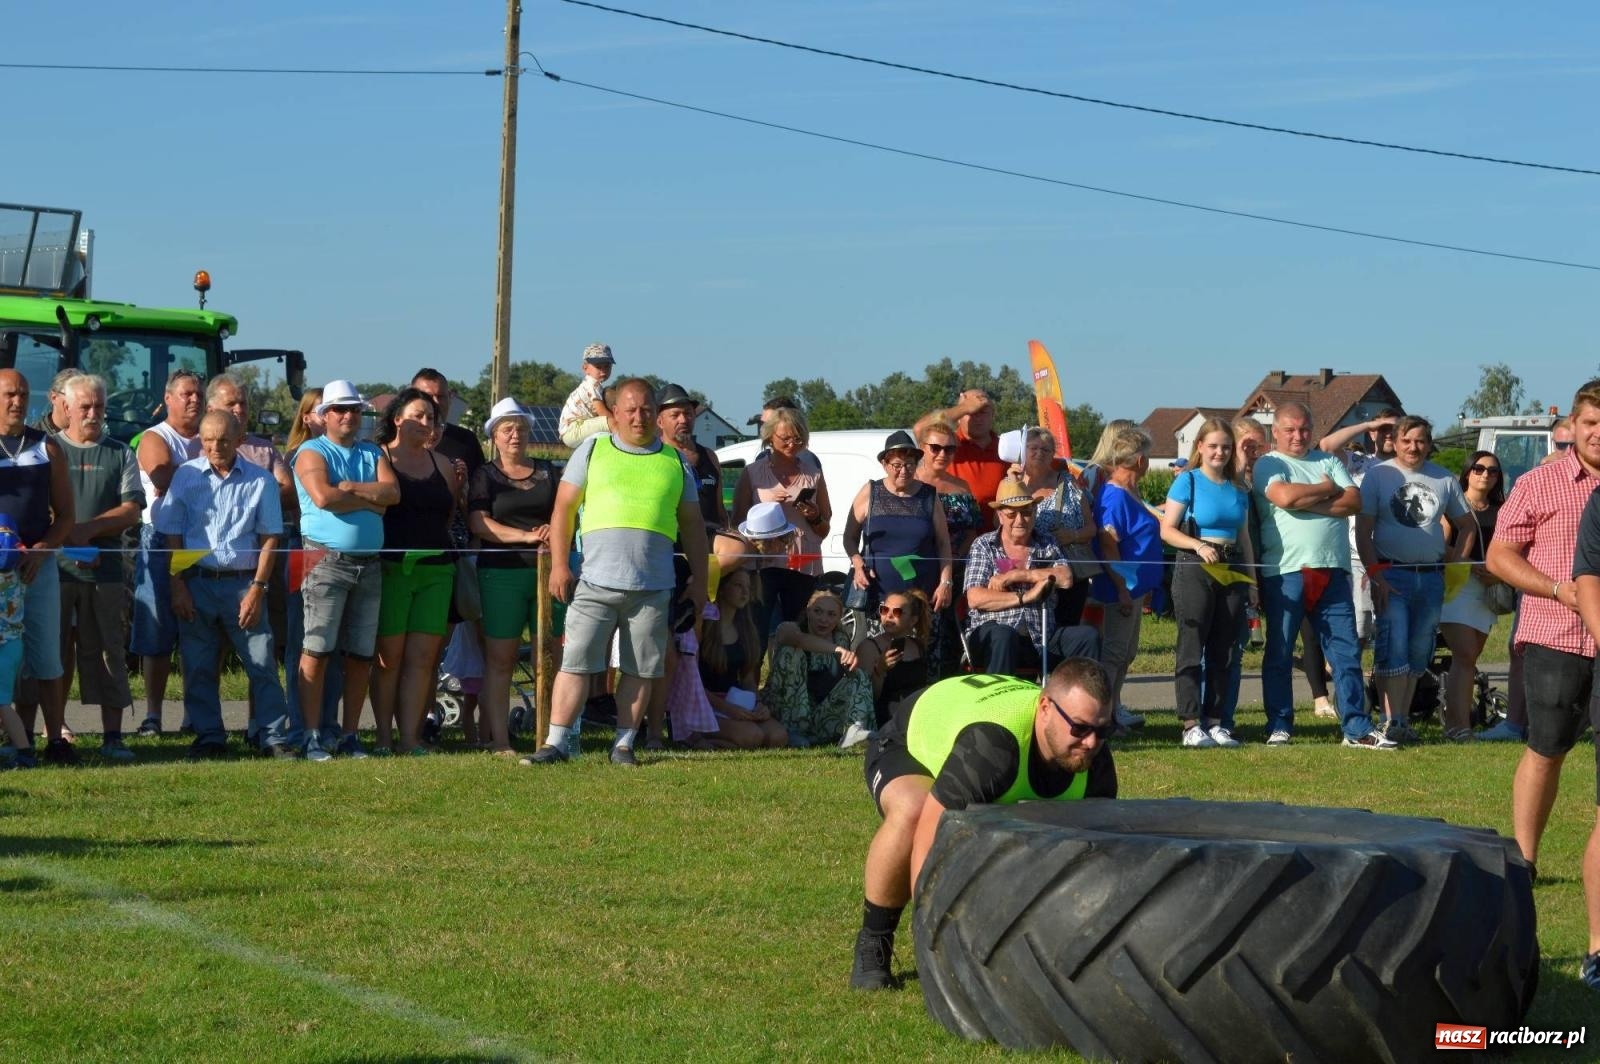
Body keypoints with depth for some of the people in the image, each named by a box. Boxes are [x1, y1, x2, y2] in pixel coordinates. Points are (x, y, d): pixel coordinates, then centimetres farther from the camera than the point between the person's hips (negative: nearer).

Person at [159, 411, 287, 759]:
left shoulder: (260, 480, 2)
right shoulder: (185, 476, 4)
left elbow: (269, 538, 2)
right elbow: (172, 535, 5)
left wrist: (257, 588, -6)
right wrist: (178, 586, -2)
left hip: (242, 583, -1)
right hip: (196, 583, 1)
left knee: (262, 662, -3)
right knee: (199, 668, 4)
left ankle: (275, 737, 2)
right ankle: (209, 737, 14)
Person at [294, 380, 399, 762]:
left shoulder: (373, 454, 17)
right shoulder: (312, 452, 1)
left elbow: (393, 492, -1)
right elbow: (323, 497, -16)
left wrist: (349, 488, -11)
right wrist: (370, 501, -5)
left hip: (369, 564, 5)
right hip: (326, 560, -5)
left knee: (360, 655, 6)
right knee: (317, 650, -8)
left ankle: (351, 736, 11)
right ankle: (313, 737, -6)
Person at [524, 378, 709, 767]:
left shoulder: (674, 461, 14)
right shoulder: (592, 450, 9)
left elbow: (692, 526, 17)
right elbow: (563, 509, 6)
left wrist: (699, 581, 11)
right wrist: (559, 566, -3)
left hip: (653, 587, 2)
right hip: (596, 581, -2)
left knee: (641, 670, 3)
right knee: (575, 662, -4)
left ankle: (623, 745, 12)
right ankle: (555, 743, -2)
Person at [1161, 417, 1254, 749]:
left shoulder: (1238, 489, 13)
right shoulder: (1187, 481, -2)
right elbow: (1167, 530, -7)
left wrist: (1252, 579, 15)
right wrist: (1198, 546, -21)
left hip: (1232, 571, 6)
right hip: (1195, 571, -6)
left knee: (1224, 652, 6)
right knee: (1192, 649, -6)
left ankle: (1217, 722, 11)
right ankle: (1191, 725, -7)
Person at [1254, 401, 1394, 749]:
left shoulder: (1328, 462, 17)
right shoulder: (1267, 465, 4)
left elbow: (1354, 500, 3)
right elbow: (1284, 497, -16)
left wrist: (1308, 504, -9)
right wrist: (1328, 489, -1)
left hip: (1332, 572, 4)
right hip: (1285, 573, -4)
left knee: (1347, 651, 2)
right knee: (1279, 654, 1)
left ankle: (1357, 728, 4)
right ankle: (1279, 728, 10)